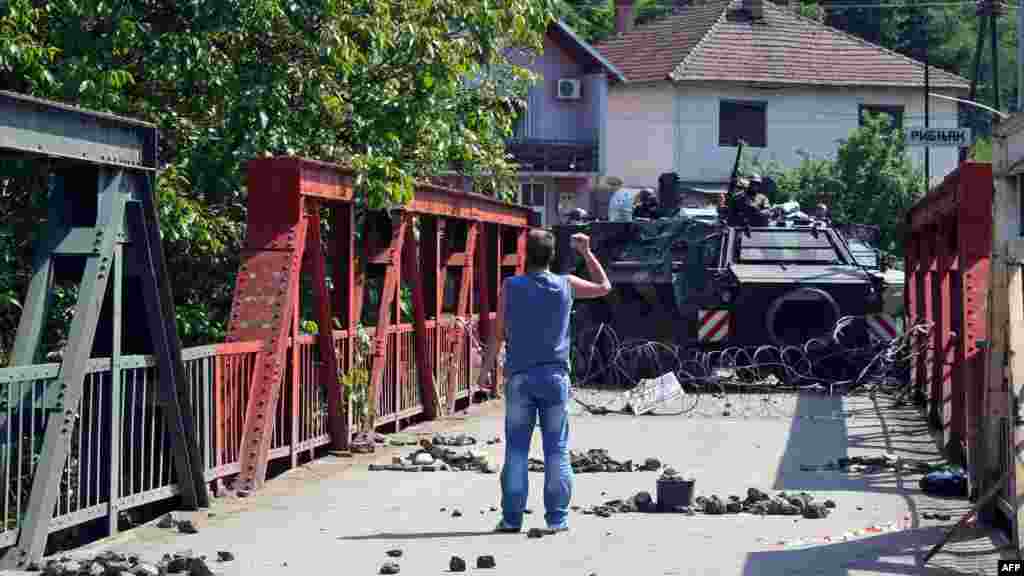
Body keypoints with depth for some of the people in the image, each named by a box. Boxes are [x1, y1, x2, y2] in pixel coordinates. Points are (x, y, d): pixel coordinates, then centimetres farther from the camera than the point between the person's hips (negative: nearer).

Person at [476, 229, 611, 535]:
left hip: (519, 377, 0)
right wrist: (586, 252, 21)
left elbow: (498, 333, -1)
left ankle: (512, 517, 2)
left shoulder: (511, 287, -4)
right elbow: (604, 286, 17)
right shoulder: (566, 285, -1)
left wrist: (486, 368, 10)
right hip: (554, 375, 0)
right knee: (556, 449, 4)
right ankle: (557, 517, 1)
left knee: (516, 448, 4)